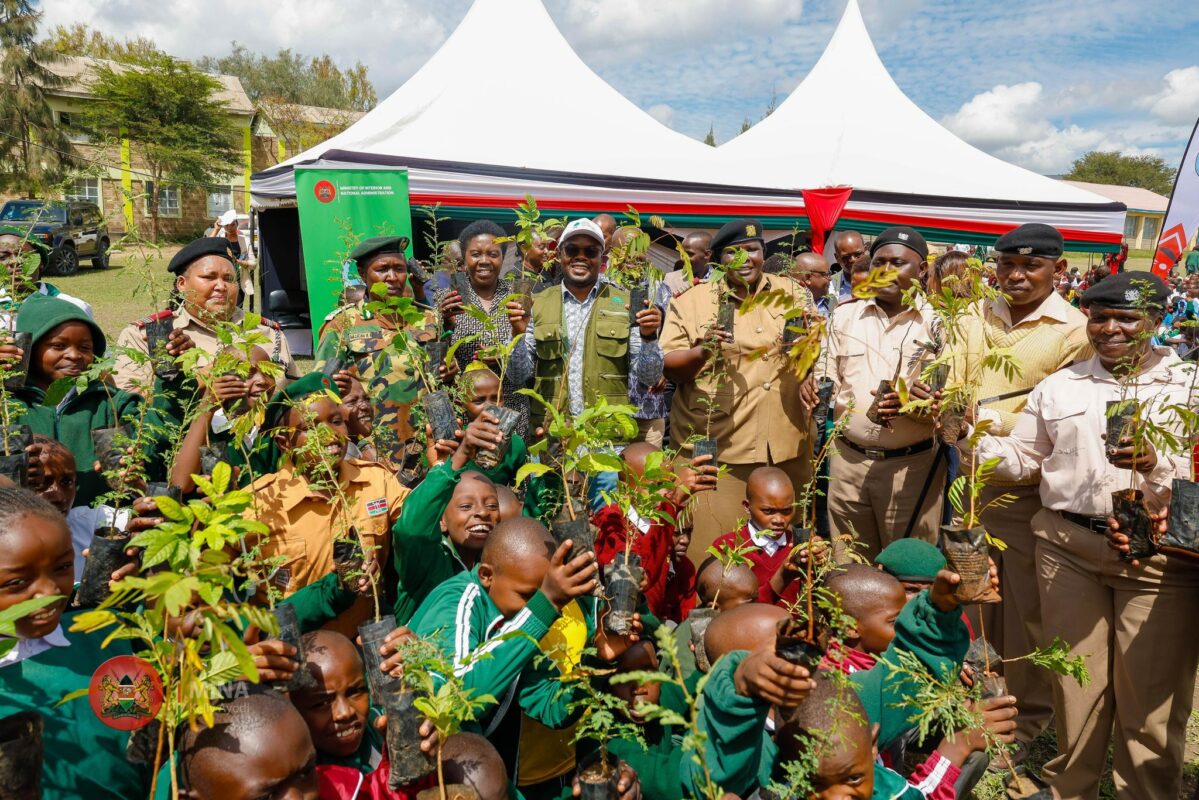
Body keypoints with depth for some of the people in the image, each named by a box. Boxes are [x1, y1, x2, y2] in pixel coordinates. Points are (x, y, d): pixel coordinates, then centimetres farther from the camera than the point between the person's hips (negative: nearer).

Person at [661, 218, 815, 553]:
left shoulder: (793, 292, 11)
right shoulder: (692, 301, 1)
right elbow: (669, 366, -3)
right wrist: (703, 351, -22)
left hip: (786, 447, 4)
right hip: (716, 449, -3)